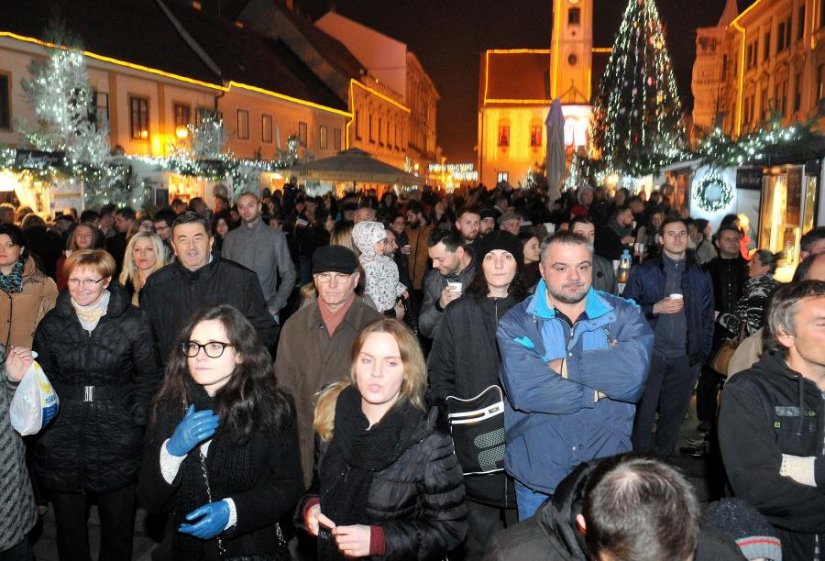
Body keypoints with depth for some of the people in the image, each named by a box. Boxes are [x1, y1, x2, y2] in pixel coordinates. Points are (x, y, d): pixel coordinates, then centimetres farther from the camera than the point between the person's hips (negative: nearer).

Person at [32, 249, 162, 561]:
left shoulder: (133, 322, -5)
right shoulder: (52, 323, 4)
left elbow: (148, 377, -2)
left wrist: (136, 421, -7)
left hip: (116, 440, -2)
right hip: (63, 441, 2)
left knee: (118, 520, 12)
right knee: (68, 520, 13)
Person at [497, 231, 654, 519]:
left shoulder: (624, 314, -3)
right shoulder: (516, 323, -8)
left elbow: (633, 373, -22)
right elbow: (523, 389, -24)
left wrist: (563, 366, -19)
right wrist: (599, 391, -17)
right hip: (537, 476, -1)